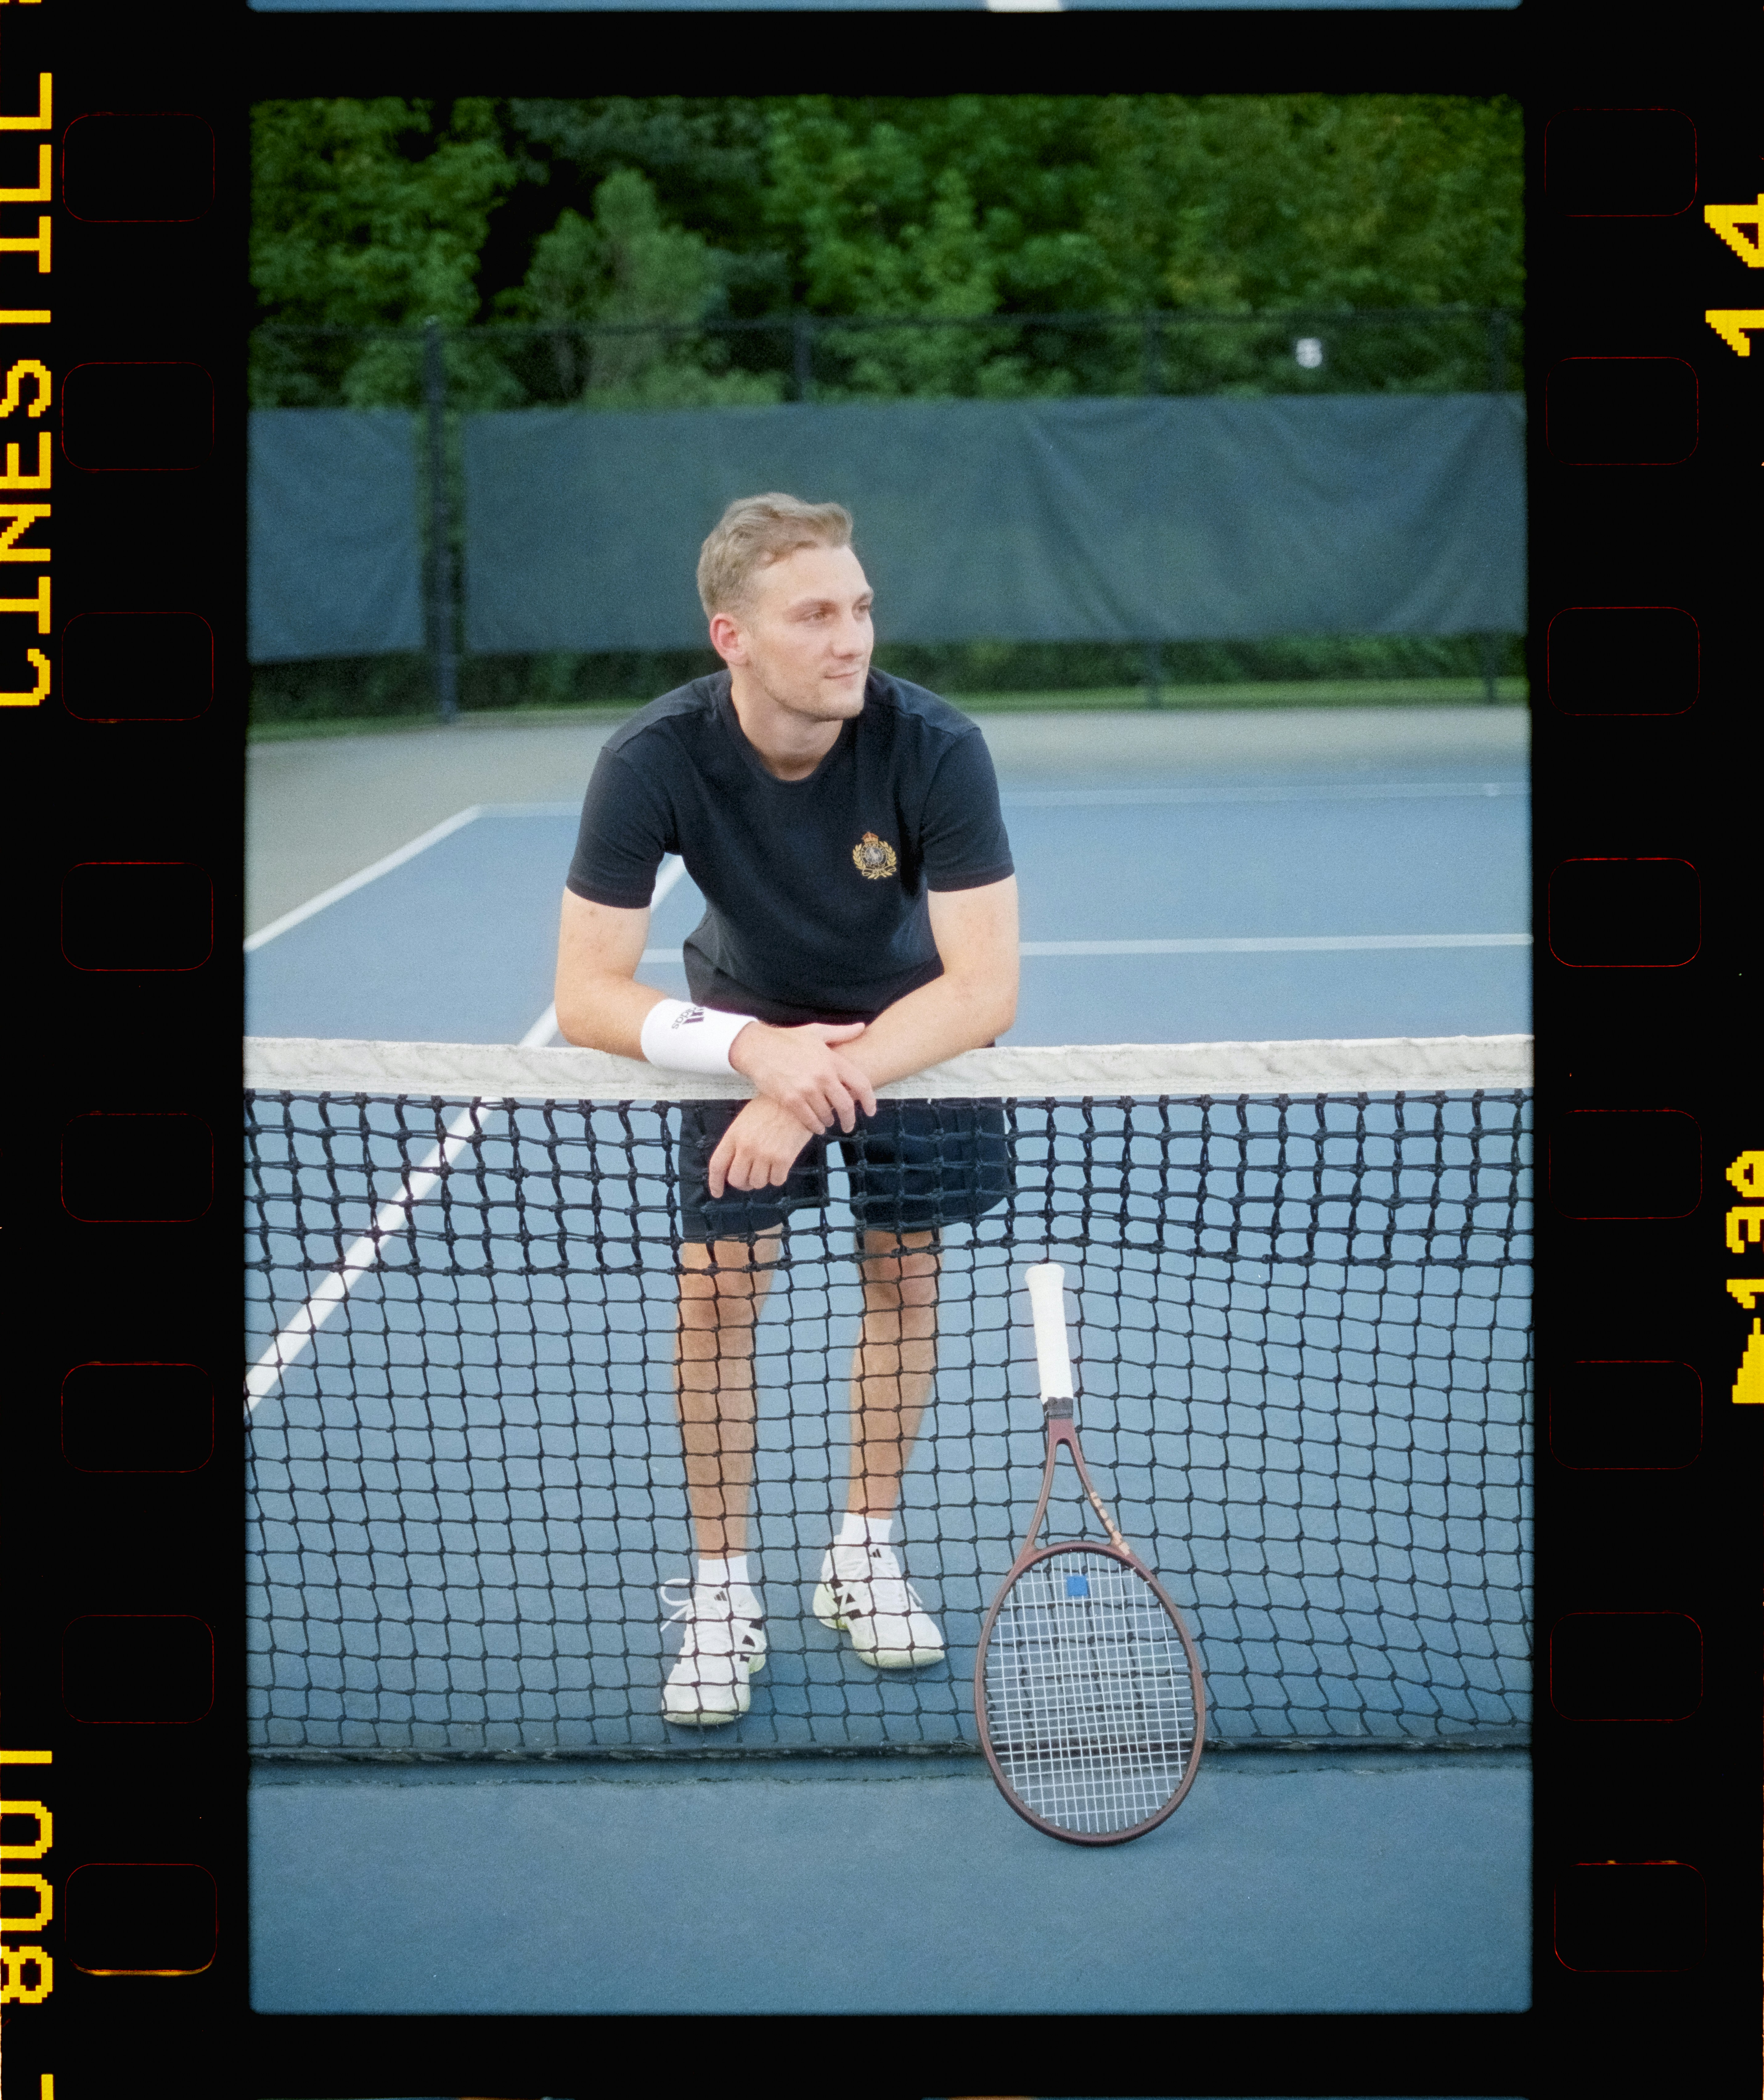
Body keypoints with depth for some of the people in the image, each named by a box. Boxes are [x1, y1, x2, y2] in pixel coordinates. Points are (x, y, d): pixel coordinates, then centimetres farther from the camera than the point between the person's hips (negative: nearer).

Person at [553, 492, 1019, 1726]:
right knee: (717, 1290, -7)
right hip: (747, 1028, 0)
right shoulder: (654, 763, -31)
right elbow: (586, 991, -30)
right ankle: (723, 1593, 5)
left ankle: (867, 1552, 20)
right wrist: (753, 1050, -46)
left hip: (917, 1023, 0)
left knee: (905, 1272, 1)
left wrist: (818, 1092, -45)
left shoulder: (935, 748, -33)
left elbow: (984, 988, -35)